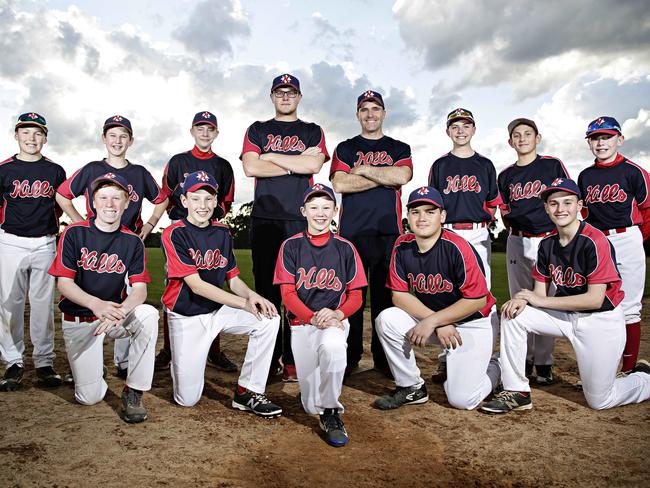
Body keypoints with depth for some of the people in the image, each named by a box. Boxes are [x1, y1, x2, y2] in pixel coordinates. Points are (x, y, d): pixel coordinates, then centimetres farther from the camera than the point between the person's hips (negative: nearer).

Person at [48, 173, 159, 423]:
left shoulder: (132, 241, -2)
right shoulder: (74, 233, -7)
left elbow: (139, 289, -9)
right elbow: (64, 283, -12)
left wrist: (119, 311, -32)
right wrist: (95, 303, -33)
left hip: (117, 315, 2)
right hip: (78, 319, -1)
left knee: (148, 314, -33)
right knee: (90, 397, -8)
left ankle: (133, 392, -18)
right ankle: (90, 367, 30)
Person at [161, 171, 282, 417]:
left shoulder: (222, 233, 4)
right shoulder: (174, 234, -13)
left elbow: (233, 279, 5)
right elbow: (196, 285, -21)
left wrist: (252, 295, -19)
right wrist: (243, 303, -24)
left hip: (219, 310, 5)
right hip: (186, 316, -5)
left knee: (269, 320, -20)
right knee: (187, 399, -7)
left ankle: (247, 392, -8)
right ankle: (182, 363, 29)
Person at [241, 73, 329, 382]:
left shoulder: (313, 132, 15)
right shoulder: (257, 130, 18)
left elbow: (313, 165, -6)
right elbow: (250, 167, -1)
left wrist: (270, 157, -1)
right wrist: (296, 164, -3)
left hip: (300, 220, -1)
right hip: (264, 219, 1)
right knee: (266, 288, 2)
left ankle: (293, 361, 3)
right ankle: (268, 360, 9)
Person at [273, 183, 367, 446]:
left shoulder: (345, 248, 4)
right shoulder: (291, 246, 2)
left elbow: (355, 295, 4)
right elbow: (287, 294, -4)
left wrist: (336, 314, -18)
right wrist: (314, 317, -20)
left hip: (335, 320, 0)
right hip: (301, 322, 1)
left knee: (332, 347, -39)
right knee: (311, 406, -2)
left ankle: (331, 414, -16)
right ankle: (322, 409, 37)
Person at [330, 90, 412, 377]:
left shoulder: (399, 148, 17)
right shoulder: (345, 148, 15)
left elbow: (403, 176, -6)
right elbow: (339, 184, -4)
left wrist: (362, 169, -3)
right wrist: (384, 178, -3)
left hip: (389, 231, 1)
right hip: (351, 231, 0)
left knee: (385, 294, 2)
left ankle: (384, 358, 11)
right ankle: (350, 357, 10)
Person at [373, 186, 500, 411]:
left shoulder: (457, 247, -24)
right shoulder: (402, 246, -10)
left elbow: (477, 300, -22)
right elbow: (399, 295, -8)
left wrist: (432, 321, -23)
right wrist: (438, 324, -19)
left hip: (474, 322, -4)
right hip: (431, 318, 5)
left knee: (462, 399, -13)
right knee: (386, 320, -21)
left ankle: (492, 367, 23)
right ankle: (412, 388, -1)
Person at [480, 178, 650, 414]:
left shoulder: (595, 241, -21)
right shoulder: (547, 244, 0)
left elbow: (595, 299, -24)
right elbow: (539, 291, 2)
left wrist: (541, 301, -22)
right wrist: (522, 300, -23)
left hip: (601, 321, -6)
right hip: (565, 315, 6)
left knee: (599, 401, 0)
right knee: (512, 314, -16)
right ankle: (517, 393, -8)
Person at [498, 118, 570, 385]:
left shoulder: (553, 165, 4)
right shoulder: (506, 175, 13)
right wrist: (513, 229, 5)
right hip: (517, 243, 3)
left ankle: (543, 363, 10)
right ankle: (523, 359, 17)